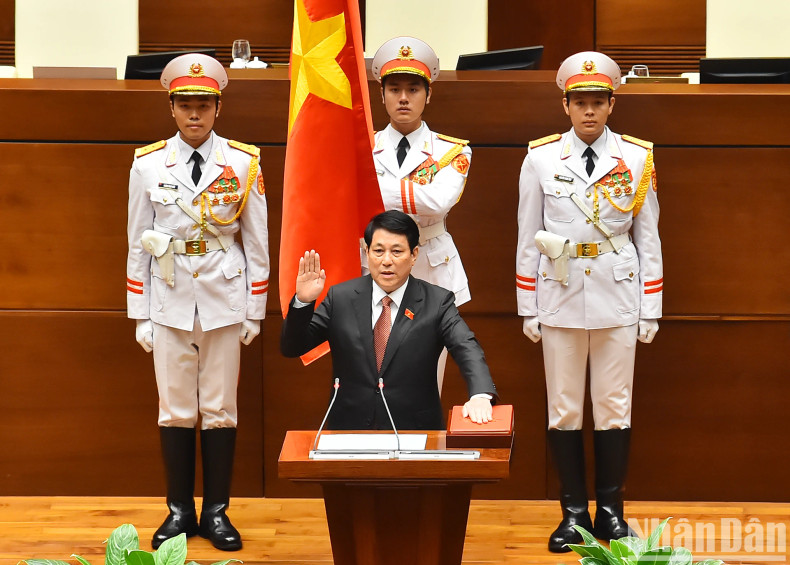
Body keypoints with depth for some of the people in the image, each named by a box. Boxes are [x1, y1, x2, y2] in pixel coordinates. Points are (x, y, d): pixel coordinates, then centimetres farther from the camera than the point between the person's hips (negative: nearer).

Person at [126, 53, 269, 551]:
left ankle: (217, 512, 12)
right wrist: (141, 316, 3)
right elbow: (138, 244, 5)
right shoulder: (148, 164, 1)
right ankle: (180, 511, 13)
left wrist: (255, 311, 2)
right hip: (170, 300, 1)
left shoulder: (244, 163, -1)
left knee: (220, 408, 3)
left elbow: (257, 243, 4)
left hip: (225, 301, -1)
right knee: (175, 410, 4)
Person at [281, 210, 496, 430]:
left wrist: (480, 395, -32)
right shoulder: (340, 298, 6)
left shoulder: (437, 302, 2)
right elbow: (291, 348, 7)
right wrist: (303, 302, -12)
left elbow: (467, 349, -11)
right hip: (349, 433, 0)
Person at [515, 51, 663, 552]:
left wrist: (651, 309, 2)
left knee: (615, 407, 3)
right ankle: (573, 511, 9)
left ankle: (611, 510, 12)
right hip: (560, 296, 0)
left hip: (617, 296, 0)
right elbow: (528, 238, 5)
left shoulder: (637, 158, 3)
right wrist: (528, 308, 3)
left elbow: (648, 238, 5)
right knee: (564, 409, 2)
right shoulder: (540, 158, 2)